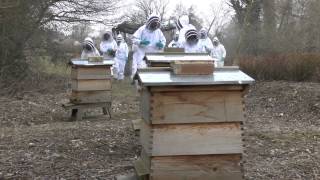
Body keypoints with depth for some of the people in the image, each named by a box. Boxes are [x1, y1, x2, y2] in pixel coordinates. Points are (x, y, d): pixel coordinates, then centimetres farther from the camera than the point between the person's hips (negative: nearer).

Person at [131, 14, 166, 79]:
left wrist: (161, 44, -9)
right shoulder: (142, 29, -3)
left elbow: (163, 41, 15)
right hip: (141, 55, -4)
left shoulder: (158, 31, 9)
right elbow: (134, 39, -7)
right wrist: (141, 42, -27)